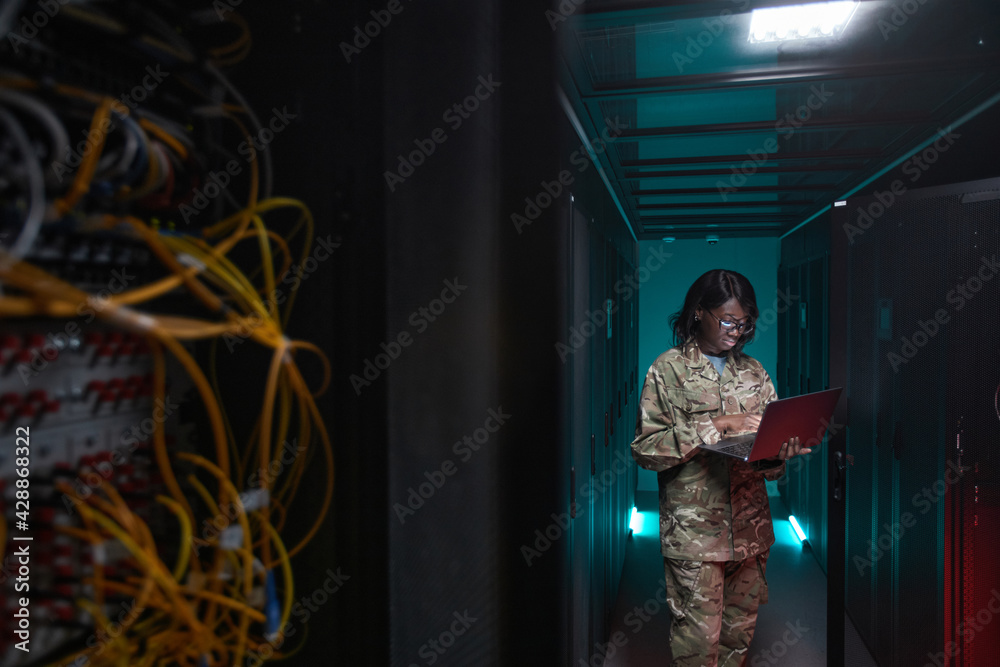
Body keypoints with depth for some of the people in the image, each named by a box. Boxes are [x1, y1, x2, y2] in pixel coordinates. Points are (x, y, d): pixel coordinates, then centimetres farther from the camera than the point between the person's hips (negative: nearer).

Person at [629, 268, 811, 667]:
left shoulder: (753, 371, 11)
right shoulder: (669, 368, -4)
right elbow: (645, 449, -12)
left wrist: (781, 454, -14)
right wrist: (714, 426, -19)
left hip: (750, 525, 5)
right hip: (693, 528, -5)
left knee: (741, 632, 15)